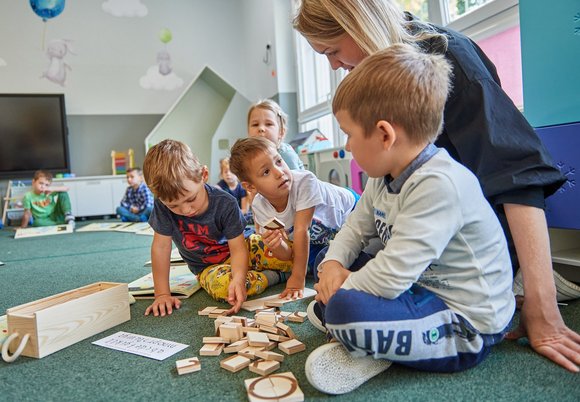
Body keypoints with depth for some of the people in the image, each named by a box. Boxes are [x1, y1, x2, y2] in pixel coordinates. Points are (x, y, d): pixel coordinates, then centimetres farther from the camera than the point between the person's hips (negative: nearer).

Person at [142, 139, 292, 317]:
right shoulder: (163, 206, -20)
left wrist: (238, 279, -43)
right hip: (209, 268, 1)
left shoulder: (225, 204, -23)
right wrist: (162, 294, -19)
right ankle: (276, 276, -14)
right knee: (220, 284, -37)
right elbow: (161, 246, -16)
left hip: (234, 251, 0)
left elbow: (238, 248, -24)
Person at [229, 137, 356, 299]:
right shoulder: (259, 207, -25)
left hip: (347, 214, -4)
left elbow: (301, 230, -39)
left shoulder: (304, 180, -40)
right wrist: (275, 246, -45)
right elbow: (289, 254, -21)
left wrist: (298, 278, -36)